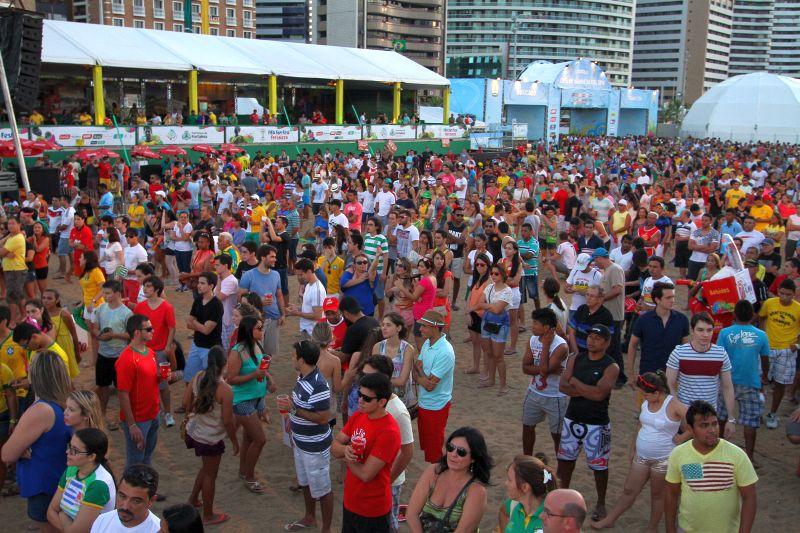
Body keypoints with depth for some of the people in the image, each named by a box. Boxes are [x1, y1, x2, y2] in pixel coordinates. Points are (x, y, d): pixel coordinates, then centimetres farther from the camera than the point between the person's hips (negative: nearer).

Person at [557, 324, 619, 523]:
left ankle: (600, 504, 25)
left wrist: (575, 382, -14)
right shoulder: (575, 359, 1)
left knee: (599, 465, 6)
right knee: (565, 457, 18)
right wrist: (588, 390, -20)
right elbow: (563, 386, -8)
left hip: (597, 424, -5)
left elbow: (599, 394, -25)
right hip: (572, 419, 5)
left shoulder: (611, 367, -13)